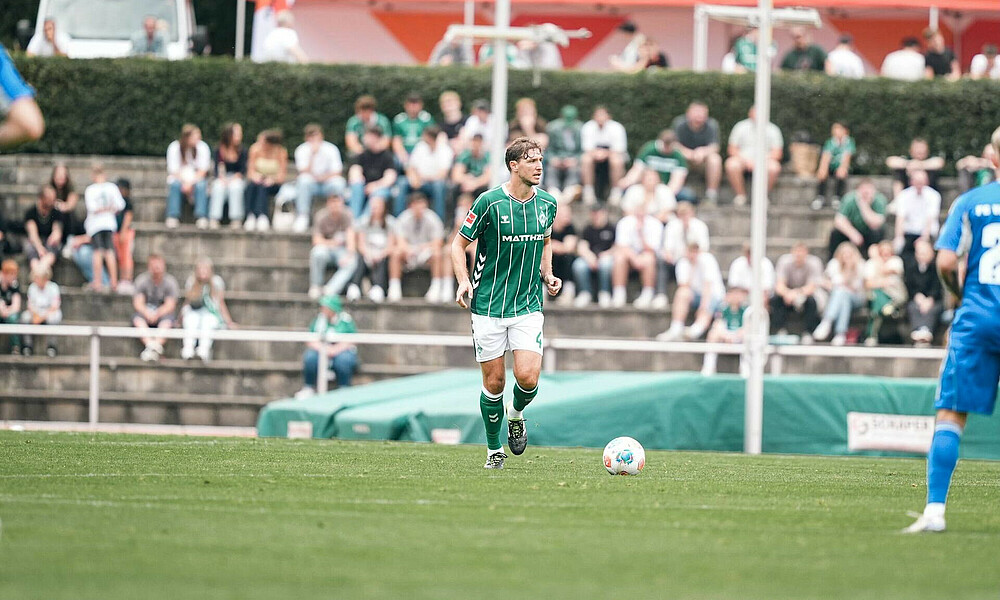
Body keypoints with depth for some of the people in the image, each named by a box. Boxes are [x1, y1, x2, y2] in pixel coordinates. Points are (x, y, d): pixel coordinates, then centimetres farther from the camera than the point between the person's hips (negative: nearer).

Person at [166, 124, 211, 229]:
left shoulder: (202, 147, -4)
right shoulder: (174, 147, -5)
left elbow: (203, 170, -8)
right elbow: (173, 170, -8)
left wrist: (190, 183, -22)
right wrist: (184, 184, -23)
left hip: (197, 179, 0)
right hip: (179, 179, 0)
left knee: (201, 185, -33)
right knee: (174, 185, -33)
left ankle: (201, 218, -37)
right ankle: (173, 218, -34)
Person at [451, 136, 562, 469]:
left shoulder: (547, 204, 3)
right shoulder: (490, 202, -10)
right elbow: (459, 244, -1)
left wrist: (547, 275, 7)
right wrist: (463, 281, -16)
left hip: (528, 305, 3)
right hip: (488, 306, -3)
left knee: (527, 377, -13)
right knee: (494, 381, 1)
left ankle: (516, 415, 21)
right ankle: (494, 449, 21)